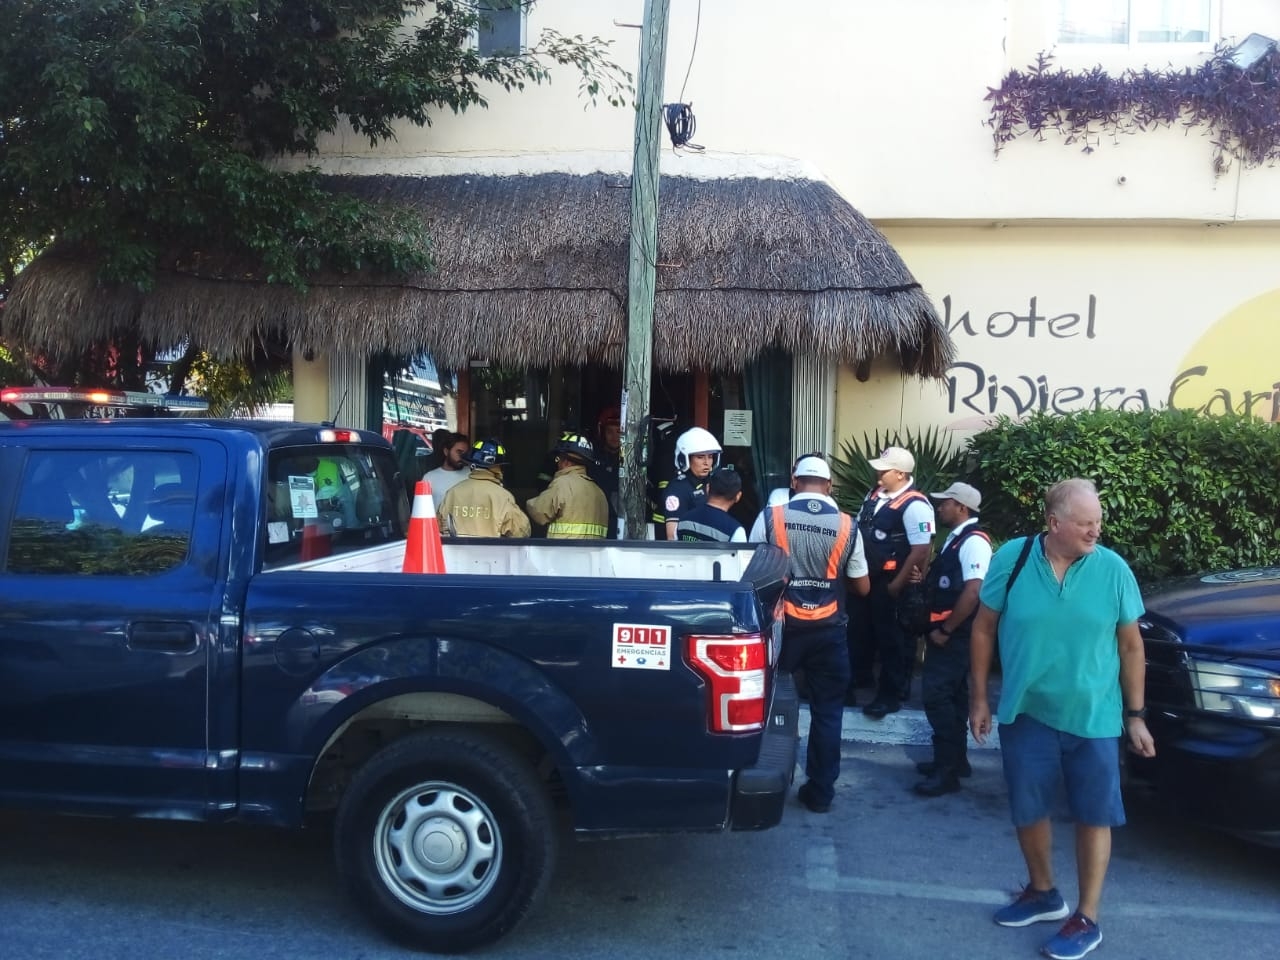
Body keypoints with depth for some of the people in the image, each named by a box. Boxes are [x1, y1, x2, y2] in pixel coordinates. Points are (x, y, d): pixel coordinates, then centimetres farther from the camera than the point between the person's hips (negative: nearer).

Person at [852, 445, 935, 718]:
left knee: (892, 640, 7)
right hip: (866, 579, 8)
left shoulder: (915, 505, -19)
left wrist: (897, 585, -19)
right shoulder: (874, 496, 7)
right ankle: (849, 684, 32)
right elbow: (859, 531, 17)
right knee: (860, 633, 18)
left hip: (890, 585, -8)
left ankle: (891, 695, 21)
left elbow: (921, 551, -23)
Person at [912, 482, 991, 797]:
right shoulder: (955, 538, 12)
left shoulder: (974, 542, -18)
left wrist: (944, 630, -21)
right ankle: (954, 760, 26)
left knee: (936, 695, -10)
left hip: (955, 635, -10)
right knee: (952, 695, 16)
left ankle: (947, 771, -4)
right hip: (947, 632, 10)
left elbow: (973, 592, -26)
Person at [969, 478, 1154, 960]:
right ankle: (1043, 893, 38)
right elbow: (984, 628, -1)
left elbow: (1131, 646, -1)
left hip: (1094, 719, -1)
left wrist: (1135, 715, 0)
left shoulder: (1114, 569, -10)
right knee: (1027, 811, 14)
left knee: (1093, 816, 8)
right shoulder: (1012, 558, -11)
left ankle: (1086, 919, 24)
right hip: (1026, 714, 1)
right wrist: (979, 698, -1)